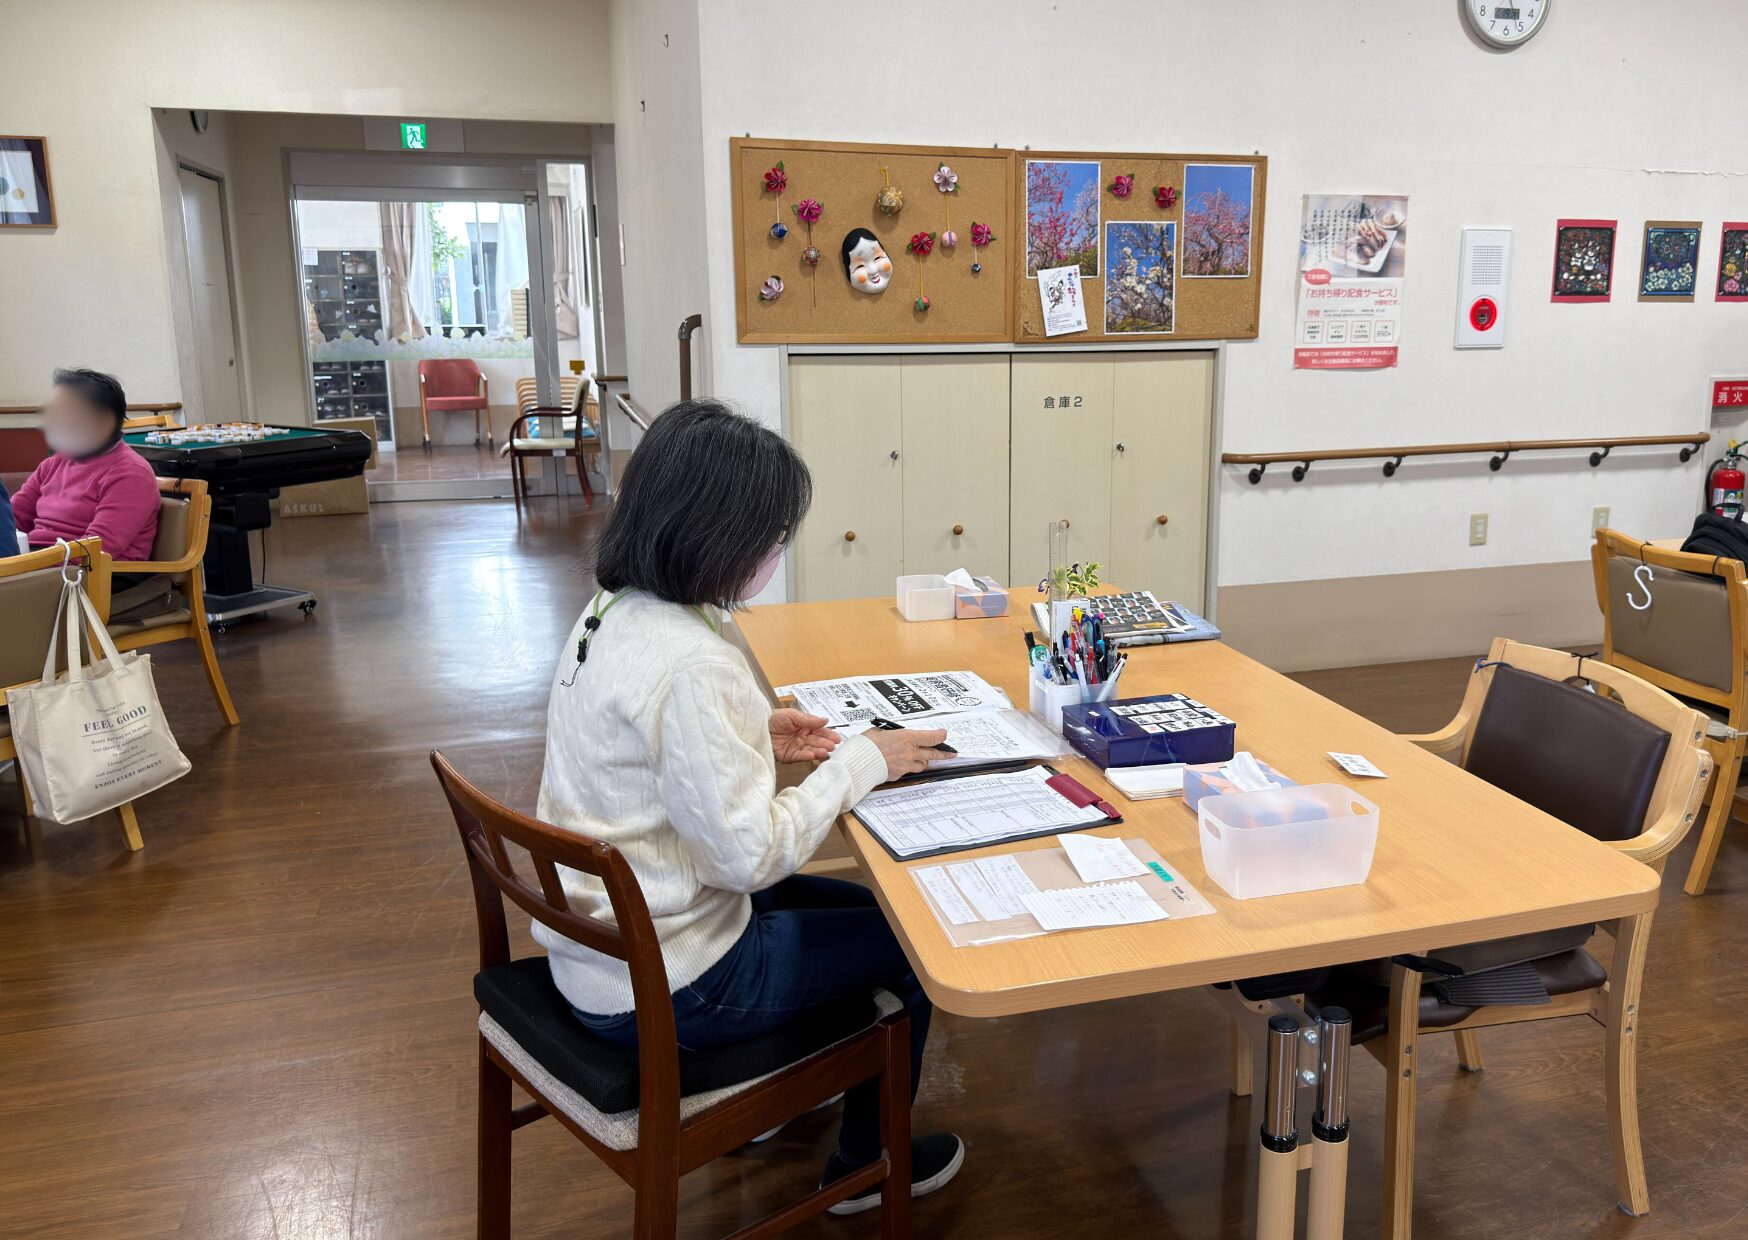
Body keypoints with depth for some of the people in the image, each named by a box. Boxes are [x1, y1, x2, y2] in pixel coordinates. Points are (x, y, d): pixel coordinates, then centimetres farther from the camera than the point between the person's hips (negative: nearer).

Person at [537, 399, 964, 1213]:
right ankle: (865, 1163, 33)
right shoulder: (688, 665, -31)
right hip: (658, 989, -8)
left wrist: (752, 735, 2)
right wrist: (860, 762, -15)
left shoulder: (611, 612, -2)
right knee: (910, 936, 11)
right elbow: (751, 854, -26)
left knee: (855, 902, 26)